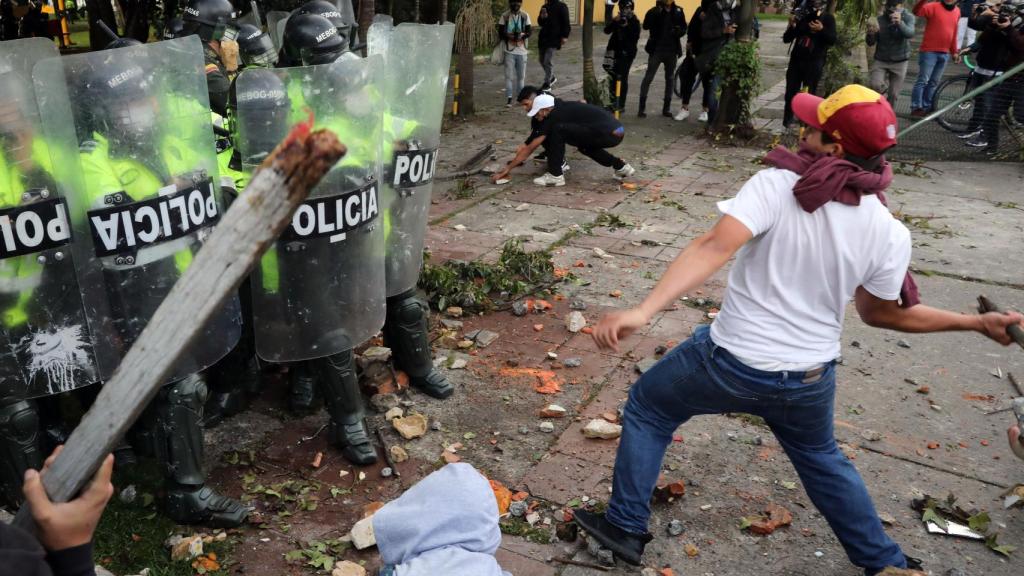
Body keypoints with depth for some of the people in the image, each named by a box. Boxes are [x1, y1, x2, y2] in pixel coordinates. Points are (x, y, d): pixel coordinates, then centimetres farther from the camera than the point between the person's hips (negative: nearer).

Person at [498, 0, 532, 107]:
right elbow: (500, 32, -2)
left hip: (522, 50, 2)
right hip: (509, 50, -2)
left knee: (521, 75, 8)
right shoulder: (505, 16, -2)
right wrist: (508, 35, -21)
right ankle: (509, 98, -5)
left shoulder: (525, 16, 3)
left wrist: (522, 35, -18)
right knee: (509, 75, -6)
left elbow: (529, 32, 3)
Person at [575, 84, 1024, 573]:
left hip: (731, 362, -4)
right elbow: (882, 314, 6)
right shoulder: (889, 234, -8)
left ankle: (625, 528, 27)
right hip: (809, 379, 4)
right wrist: (977, 322, 19)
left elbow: (715, 247, -32)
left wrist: (642, 311, -39)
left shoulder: (776, 184, -19)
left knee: (647, 408, 22)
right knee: (821, 459, 34)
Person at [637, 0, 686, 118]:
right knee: (648, 77, -6)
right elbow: (646, 26, -17)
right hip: (656, 50, -3)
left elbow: (684, 27, 11)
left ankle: (666, 108, 17)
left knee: (669, 79, 9)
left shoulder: (678, 11, 4)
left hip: (672, 51, 3)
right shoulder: (655, 11, -4)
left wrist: (679, 31, -12)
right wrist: (655, 13, -31)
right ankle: (641, 108, -3)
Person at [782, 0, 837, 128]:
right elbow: (786, 39, 6)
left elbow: (832, 40, -8)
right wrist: (792, 26, -13)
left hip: (814, 63, -3)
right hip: (796, 60, 3)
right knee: (791, 92, 3)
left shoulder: (828, 18, 0)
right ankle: (787, 120, 14)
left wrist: (822, 30, -25)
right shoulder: (801, 17, 7)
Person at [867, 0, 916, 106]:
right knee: (875, 85, -23)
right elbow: (871, 43, -4)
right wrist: (870, 34, -29)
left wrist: (900, 23, -50)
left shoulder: (908, 17, -7)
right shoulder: (880, 19, -3)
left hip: (899, 62, -1)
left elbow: (910, 34, -28)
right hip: (880, 61, 1)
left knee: (893, 94, 1)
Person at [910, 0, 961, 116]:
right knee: (923, 81, -4)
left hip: (944, 54, 6)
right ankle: (916, 108, 2)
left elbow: (953, 32, 19)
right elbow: (917, 12, -27)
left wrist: (954, 51, 19)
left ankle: (926, 107, 19)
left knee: (934, 82, 12)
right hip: (929, 52, -6)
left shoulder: (957, 11, 12)